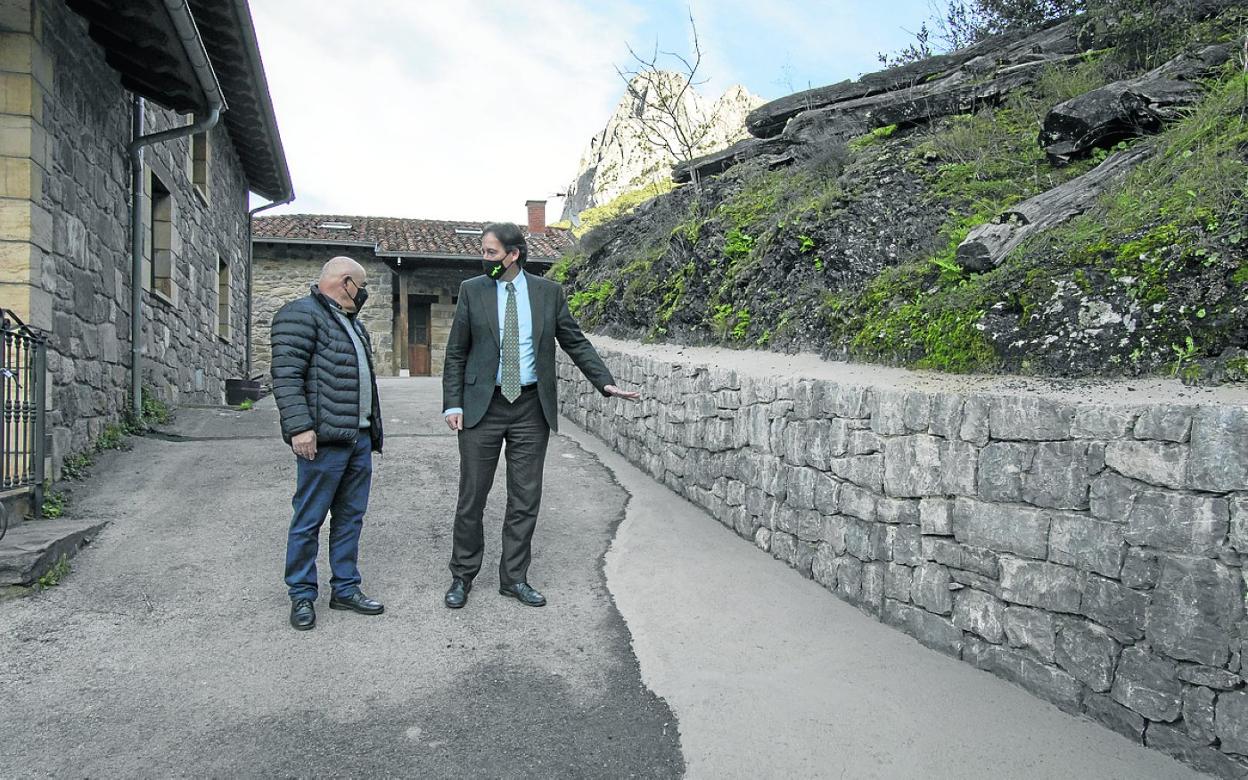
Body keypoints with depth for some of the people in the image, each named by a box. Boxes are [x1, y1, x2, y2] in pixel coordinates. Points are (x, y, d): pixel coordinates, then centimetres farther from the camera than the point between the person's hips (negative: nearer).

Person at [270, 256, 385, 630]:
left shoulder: (353, 323, 22)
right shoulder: (301, 315, -7)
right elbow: (287, 375, -15)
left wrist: (374, 428, 22)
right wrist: (299, 427, -22)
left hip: (360, 438, 9)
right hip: (324, 440, -9)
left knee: (351, 516, 13)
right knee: (309, 519, 1)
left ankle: (345, 588, 23)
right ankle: (301, 595, 12)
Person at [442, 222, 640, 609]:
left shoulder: (548, 292, 3)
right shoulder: (472, 290, 1)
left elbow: (575, 342, 7)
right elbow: (456, 353, 4)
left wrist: (605, 382, -4)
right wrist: (453, 404, -3)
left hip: (531, 407, 1)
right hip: (482, 406, -1)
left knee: (525, 499, 6)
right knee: (471, 497, 5)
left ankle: (514, 577, 20)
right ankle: (462, 576, 21)